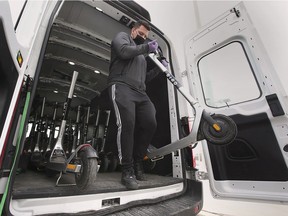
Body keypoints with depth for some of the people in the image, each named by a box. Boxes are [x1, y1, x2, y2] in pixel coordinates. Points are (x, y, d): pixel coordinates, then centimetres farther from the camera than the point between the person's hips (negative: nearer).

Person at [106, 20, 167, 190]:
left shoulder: (142, 54, 38)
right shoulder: (122, 36, 22)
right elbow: (124, 51, -4)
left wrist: (158, 69, 20)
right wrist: (147, 47, 4)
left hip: (140, 92, 6)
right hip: (121, 86, -6)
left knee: (150, 124, -13)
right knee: (127, 124, -24)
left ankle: (137, 163, 3)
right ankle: (127, 171, -13)